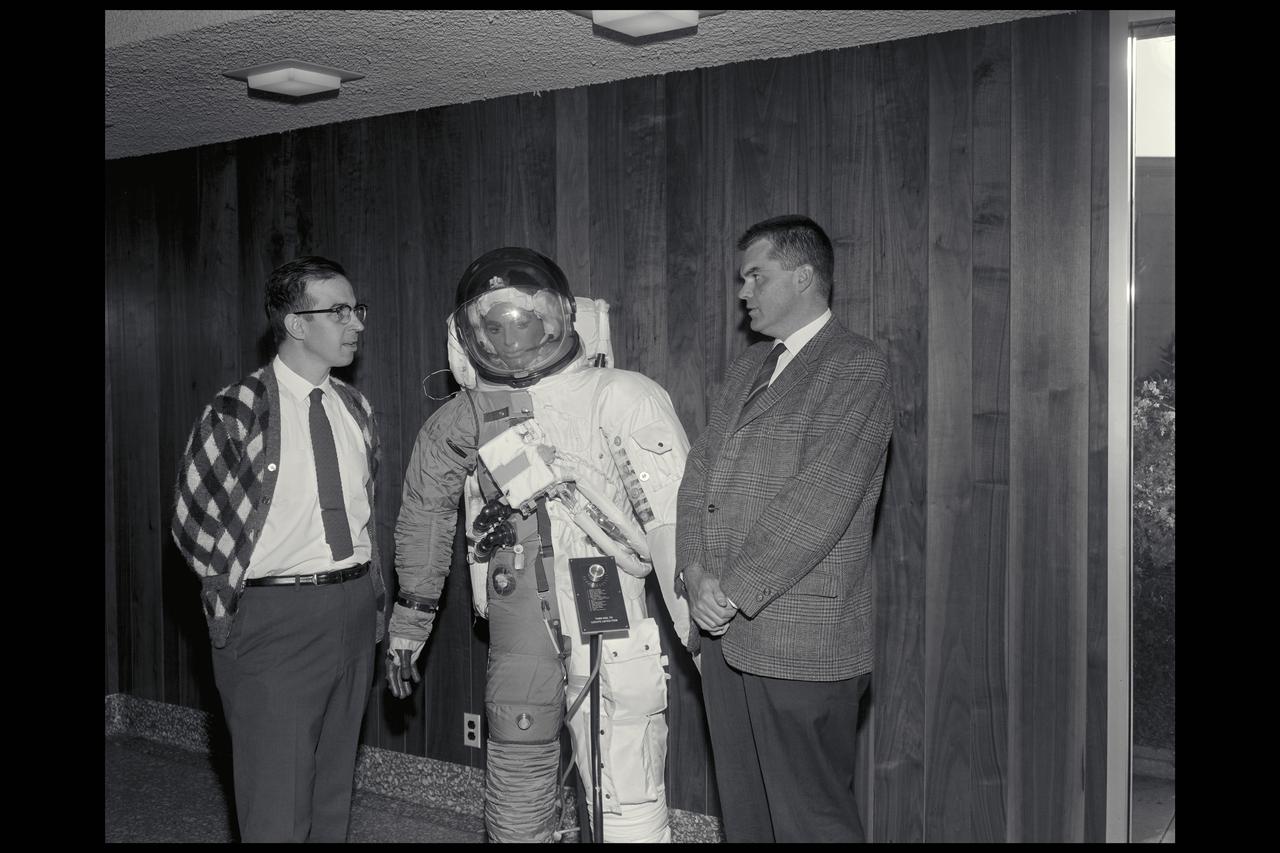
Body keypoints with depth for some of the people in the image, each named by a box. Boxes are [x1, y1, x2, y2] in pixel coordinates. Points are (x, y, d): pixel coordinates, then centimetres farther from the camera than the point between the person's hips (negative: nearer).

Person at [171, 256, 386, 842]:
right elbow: (192, 524, -3)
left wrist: (373, 597, 13)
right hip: (275, 619, -5)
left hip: (354, 612, 6)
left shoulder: (355, 409, 7)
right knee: (278, 811, 1)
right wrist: (238, 595, -1)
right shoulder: (238, 410, -12)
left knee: (334, 795, 17)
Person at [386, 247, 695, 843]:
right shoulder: (457, 424, 4)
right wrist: (409, 621, 23)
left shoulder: (627, 400, -10)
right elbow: (423, 517, 19)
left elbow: (674, 520, -12)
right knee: (516, 813, 15)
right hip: (518, 637, 4)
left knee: (630, 814, 1)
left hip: (614, 634, -4)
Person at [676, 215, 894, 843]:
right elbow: (699, 471, 12)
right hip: (726, 630, 7)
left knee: (811, 819, 1)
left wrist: (736, 592, -15)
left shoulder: (858, 368, -6)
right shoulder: (748, 366, 19)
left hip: (804, 641, -7)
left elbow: (819, 501, -16)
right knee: (744, 814, 16)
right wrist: (697, 573, -4)